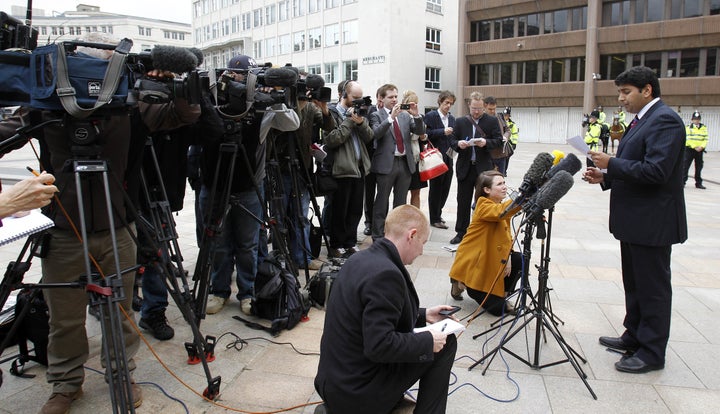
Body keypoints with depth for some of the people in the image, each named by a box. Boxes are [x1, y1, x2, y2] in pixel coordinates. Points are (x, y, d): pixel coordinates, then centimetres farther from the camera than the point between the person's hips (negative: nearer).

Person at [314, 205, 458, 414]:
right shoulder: (385, 274, -25)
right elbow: (379, 346, -27)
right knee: (446, 343, 2)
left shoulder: (362, 258, 4)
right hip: (357, 392, -9)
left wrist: (423, 315, 16)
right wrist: (428, 340, -13)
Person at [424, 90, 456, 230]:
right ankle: (434, 219, 11)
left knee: (445, 188, 10)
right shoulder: (430, 116, -4)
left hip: (448, 158, 6)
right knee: (436, 188, 2)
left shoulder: (452, 118, 15)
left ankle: (437, 214, 26)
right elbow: (426, 134, -14)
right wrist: (443, 132, -21)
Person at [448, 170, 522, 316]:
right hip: (472, 261, -8)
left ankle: (501, 294, 13)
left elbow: (507, 235, 4)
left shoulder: (500, 205, 6)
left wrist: (508, 256, -11)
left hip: (493, 258, 9)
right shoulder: (484, 206, -21)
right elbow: (500, 212, -44)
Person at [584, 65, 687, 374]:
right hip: (634, 221, 10)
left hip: (652, 222, -10)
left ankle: (651, 353, 13)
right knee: (635, 286, 20)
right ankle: (634, 337, 34)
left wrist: (611, 163, -20)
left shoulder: (665, 120, -16)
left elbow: (655, 171, -26)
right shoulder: (642, 120, 15)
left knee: (653, 288, 2)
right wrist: (605, 177, 4)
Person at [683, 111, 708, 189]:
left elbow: (705, 139, 5)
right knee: (686, 166, -4)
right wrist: (695, 147, -17)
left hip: (700, 150, 3)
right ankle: (682, 181, 1)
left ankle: (698, 183, 16)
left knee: (699, 167, 8)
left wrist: (701, 146, -12)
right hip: (689, 149, -3)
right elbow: (688, 139, -9)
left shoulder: (704, 127, 9)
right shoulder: (688, 127, -1)